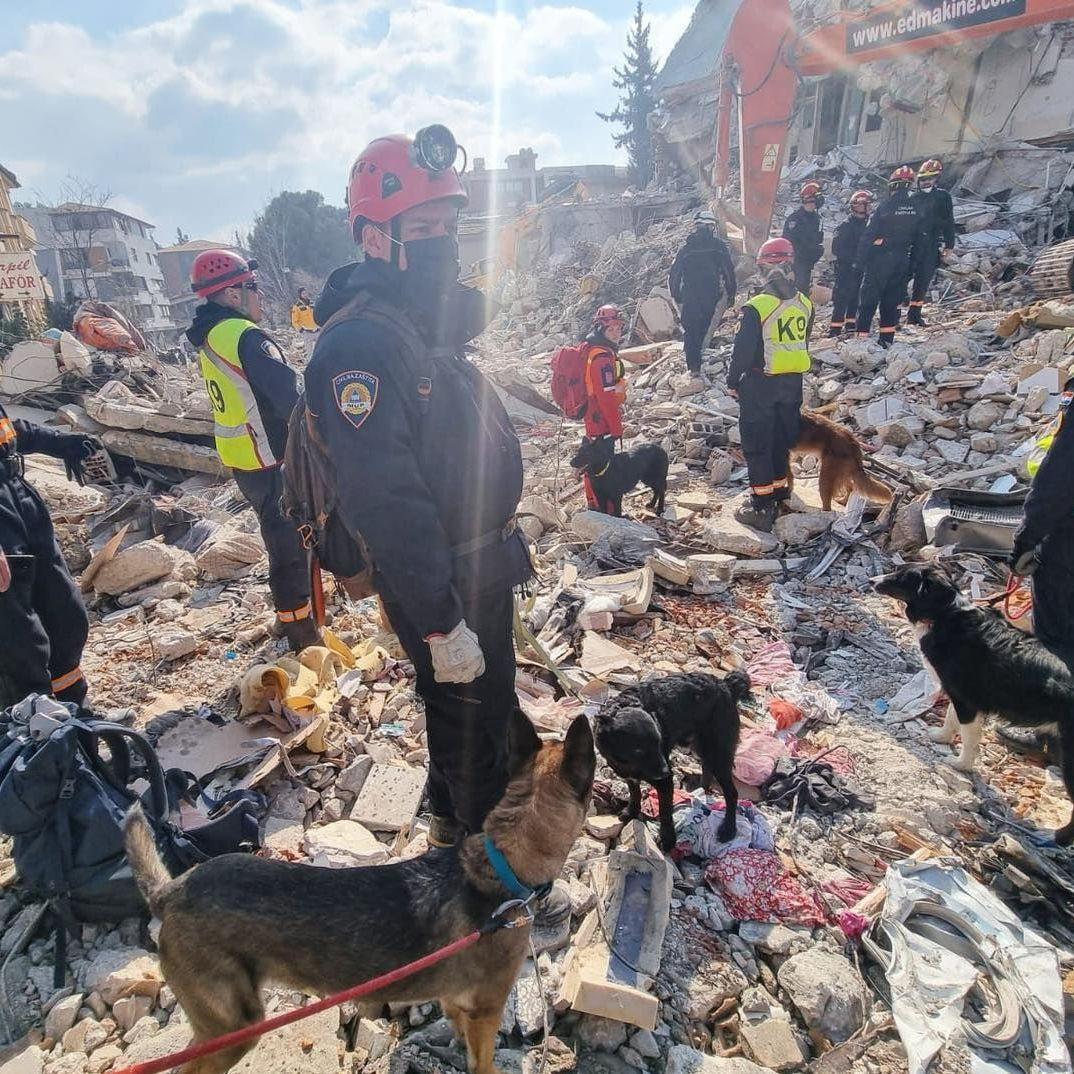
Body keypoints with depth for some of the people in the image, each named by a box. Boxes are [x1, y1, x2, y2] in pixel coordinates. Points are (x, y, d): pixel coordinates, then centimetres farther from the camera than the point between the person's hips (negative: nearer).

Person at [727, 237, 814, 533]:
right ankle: (780, 492, 33)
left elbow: (743, 350, -14)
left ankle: (762, 508, 5)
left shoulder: (757, 307, -19)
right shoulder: (804, 304, 2)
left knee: (757, 444, 2)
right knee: (782, 440, 19)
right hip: (793, 383, 6)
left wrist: (733, 381, -1)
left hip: (760, 385, -6)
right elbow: (804, 343, 12)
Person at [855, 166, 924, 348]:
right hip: (902, 262, 5)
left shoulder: (886, 205, -10)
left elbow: (868, 235, -12)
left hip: (880, 260, -5)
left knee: (868, 299, -1)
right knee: (892, 300, 12)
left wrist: (861, 260, -6)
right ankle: (887, 339, 11)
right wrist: (912, 263, 17)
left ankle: (862, 335, -6)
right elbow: (919, 239, 11)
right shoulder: (916, 208, 6)